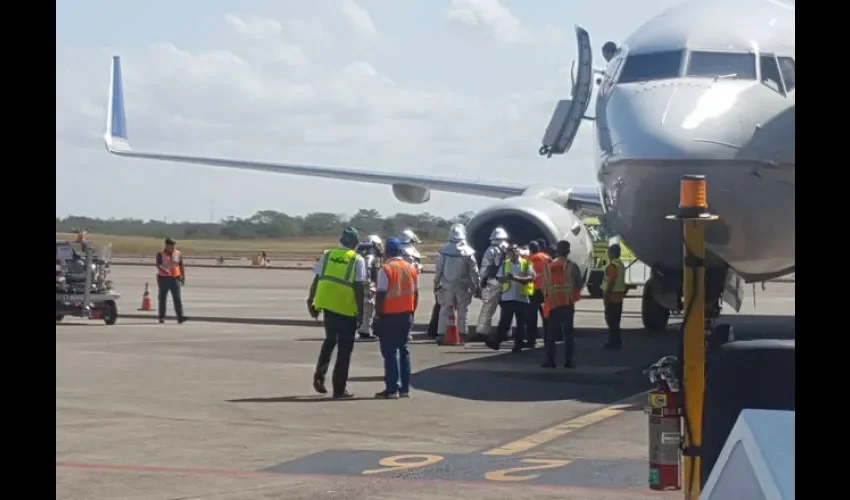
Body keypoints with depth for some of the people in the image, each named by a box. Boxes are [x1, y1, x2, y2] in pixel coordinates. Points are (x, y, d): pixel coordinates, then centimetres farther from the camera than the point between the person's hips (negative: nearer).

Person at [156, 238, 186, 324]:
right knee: (162, 298, 5)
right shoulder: (160, 254, -2)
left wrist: (183, 277, 9)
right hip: (163, 278, -1)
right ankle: (162, 318, 13)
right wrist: (164, 270, -35)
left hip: (175, 279, 1)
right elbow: (158, 265, -17)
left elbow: (181, 266, 14)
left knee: (177, 298, -8)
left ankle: (180, 318, -14)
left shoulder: (178, 254, 7)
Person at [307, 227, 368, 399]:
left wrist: (311, 301, 15)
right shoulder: (357, 260, -5)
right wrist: (361, 312, -5)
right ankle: (339, 389, 6)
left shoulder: (327, 255, 6)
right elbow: (359, 287, -9)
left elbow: (316, 280, 5)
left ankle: (319, 376, 12)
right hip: (347, 308, -4)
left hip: (327, 304, 4)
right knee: (345, 348, 5)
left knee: (330, 341, 25)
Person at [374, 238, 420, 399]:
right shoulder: (411, 268, 7)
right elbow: (415, 293, 10)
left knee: (390, 352, -2)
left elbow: (381, 295, -14)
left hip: (390, 315, -6)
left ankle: (392, 389, -5)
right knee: (404, 350, 13)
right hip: (407, 315, 6)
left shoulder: (386, 269, -12)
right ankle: (405, 388, 13)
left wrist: (378, 314, -7)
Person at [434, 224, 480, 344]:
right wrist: (476, 284, 6)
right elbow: (474, 270, -4)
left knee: (445, 310, 6)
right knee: (462, 311, 10)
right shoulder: (468, 251, -7)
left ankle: (441, 334, 1)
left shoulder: (444, 250, -7)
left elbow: (438, 268, -3)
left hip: (447, 285, 0)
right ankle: (462, 333, 10)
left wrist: (436, 282, 7)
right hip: (462, 285, 0)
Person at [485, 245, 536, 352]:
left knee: (521, 323, 4)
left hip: (522, 298, -1)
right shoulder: (505, 264, 8)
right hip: (507, 297, 1)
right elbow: (499, 278, 6)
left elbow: (531, 278, -10)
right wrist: (505, 278, -17)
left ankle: (518, 344, 11)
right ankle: (496, 341, 5)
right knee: (504, 321, 1)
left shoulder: (526, 264, 0)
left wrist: (516, 278, -20)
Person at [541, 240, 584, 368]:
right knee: (568, 332, 3)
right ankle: (568, 360, -1)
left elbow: (544, 286, 4)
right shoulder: (572, 266, -5)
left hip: (553, 303, 2)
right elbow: (579, 284, -1)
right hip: (567, 303, -2)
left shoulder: (549, 266, 3)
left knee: (551, 332, 7)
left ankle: (550, 360, 4)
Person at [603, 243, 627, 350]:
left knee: (611, 320, -5)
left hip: (612, 295, -10)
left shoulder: (612, 265, -18)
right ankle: (616, 341, 18)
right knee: (615, 319, 14)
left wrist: (605, 294, -21)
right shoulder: (620, 264, 15)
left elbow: (611, 281, -24)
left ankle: (614, 342, -4)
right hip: (619, 295, 10)